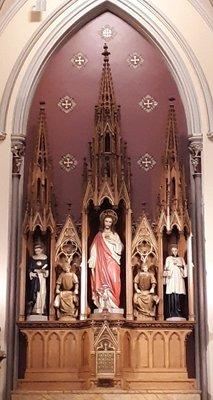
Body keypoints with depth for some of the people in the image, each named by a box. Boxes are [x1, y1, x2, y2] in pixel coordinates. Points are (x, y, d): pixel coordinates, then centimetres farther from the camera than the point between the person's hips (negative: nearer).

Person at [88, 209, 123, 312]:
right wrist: (93, 262, -5)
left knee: (113, 282, -10)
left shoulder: (115, 235, 14)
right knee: (103, 283, -9)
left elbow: (120, 249, 6)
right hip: (102, 264, -1)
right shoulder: (99, 236, 10)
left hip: (112, 265, 1)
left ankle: (112, 304, -7)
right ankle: (103, 304, -7)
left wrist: (113, 240, -7)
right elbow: (94, 250, 5)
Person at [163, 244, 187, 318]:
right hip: (171, 278, -2)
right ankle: (171, 312, -12)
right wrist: (166, 272, -16)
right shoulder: (168, 258, 14)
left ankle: (177, 312, -7)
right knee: (171, 295, -10)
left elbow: (185, 268, 13)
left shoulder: (181, 258, 20)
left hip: (179, 278, 2)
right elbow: (166, 268, 5)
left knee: (178, 295, -7)